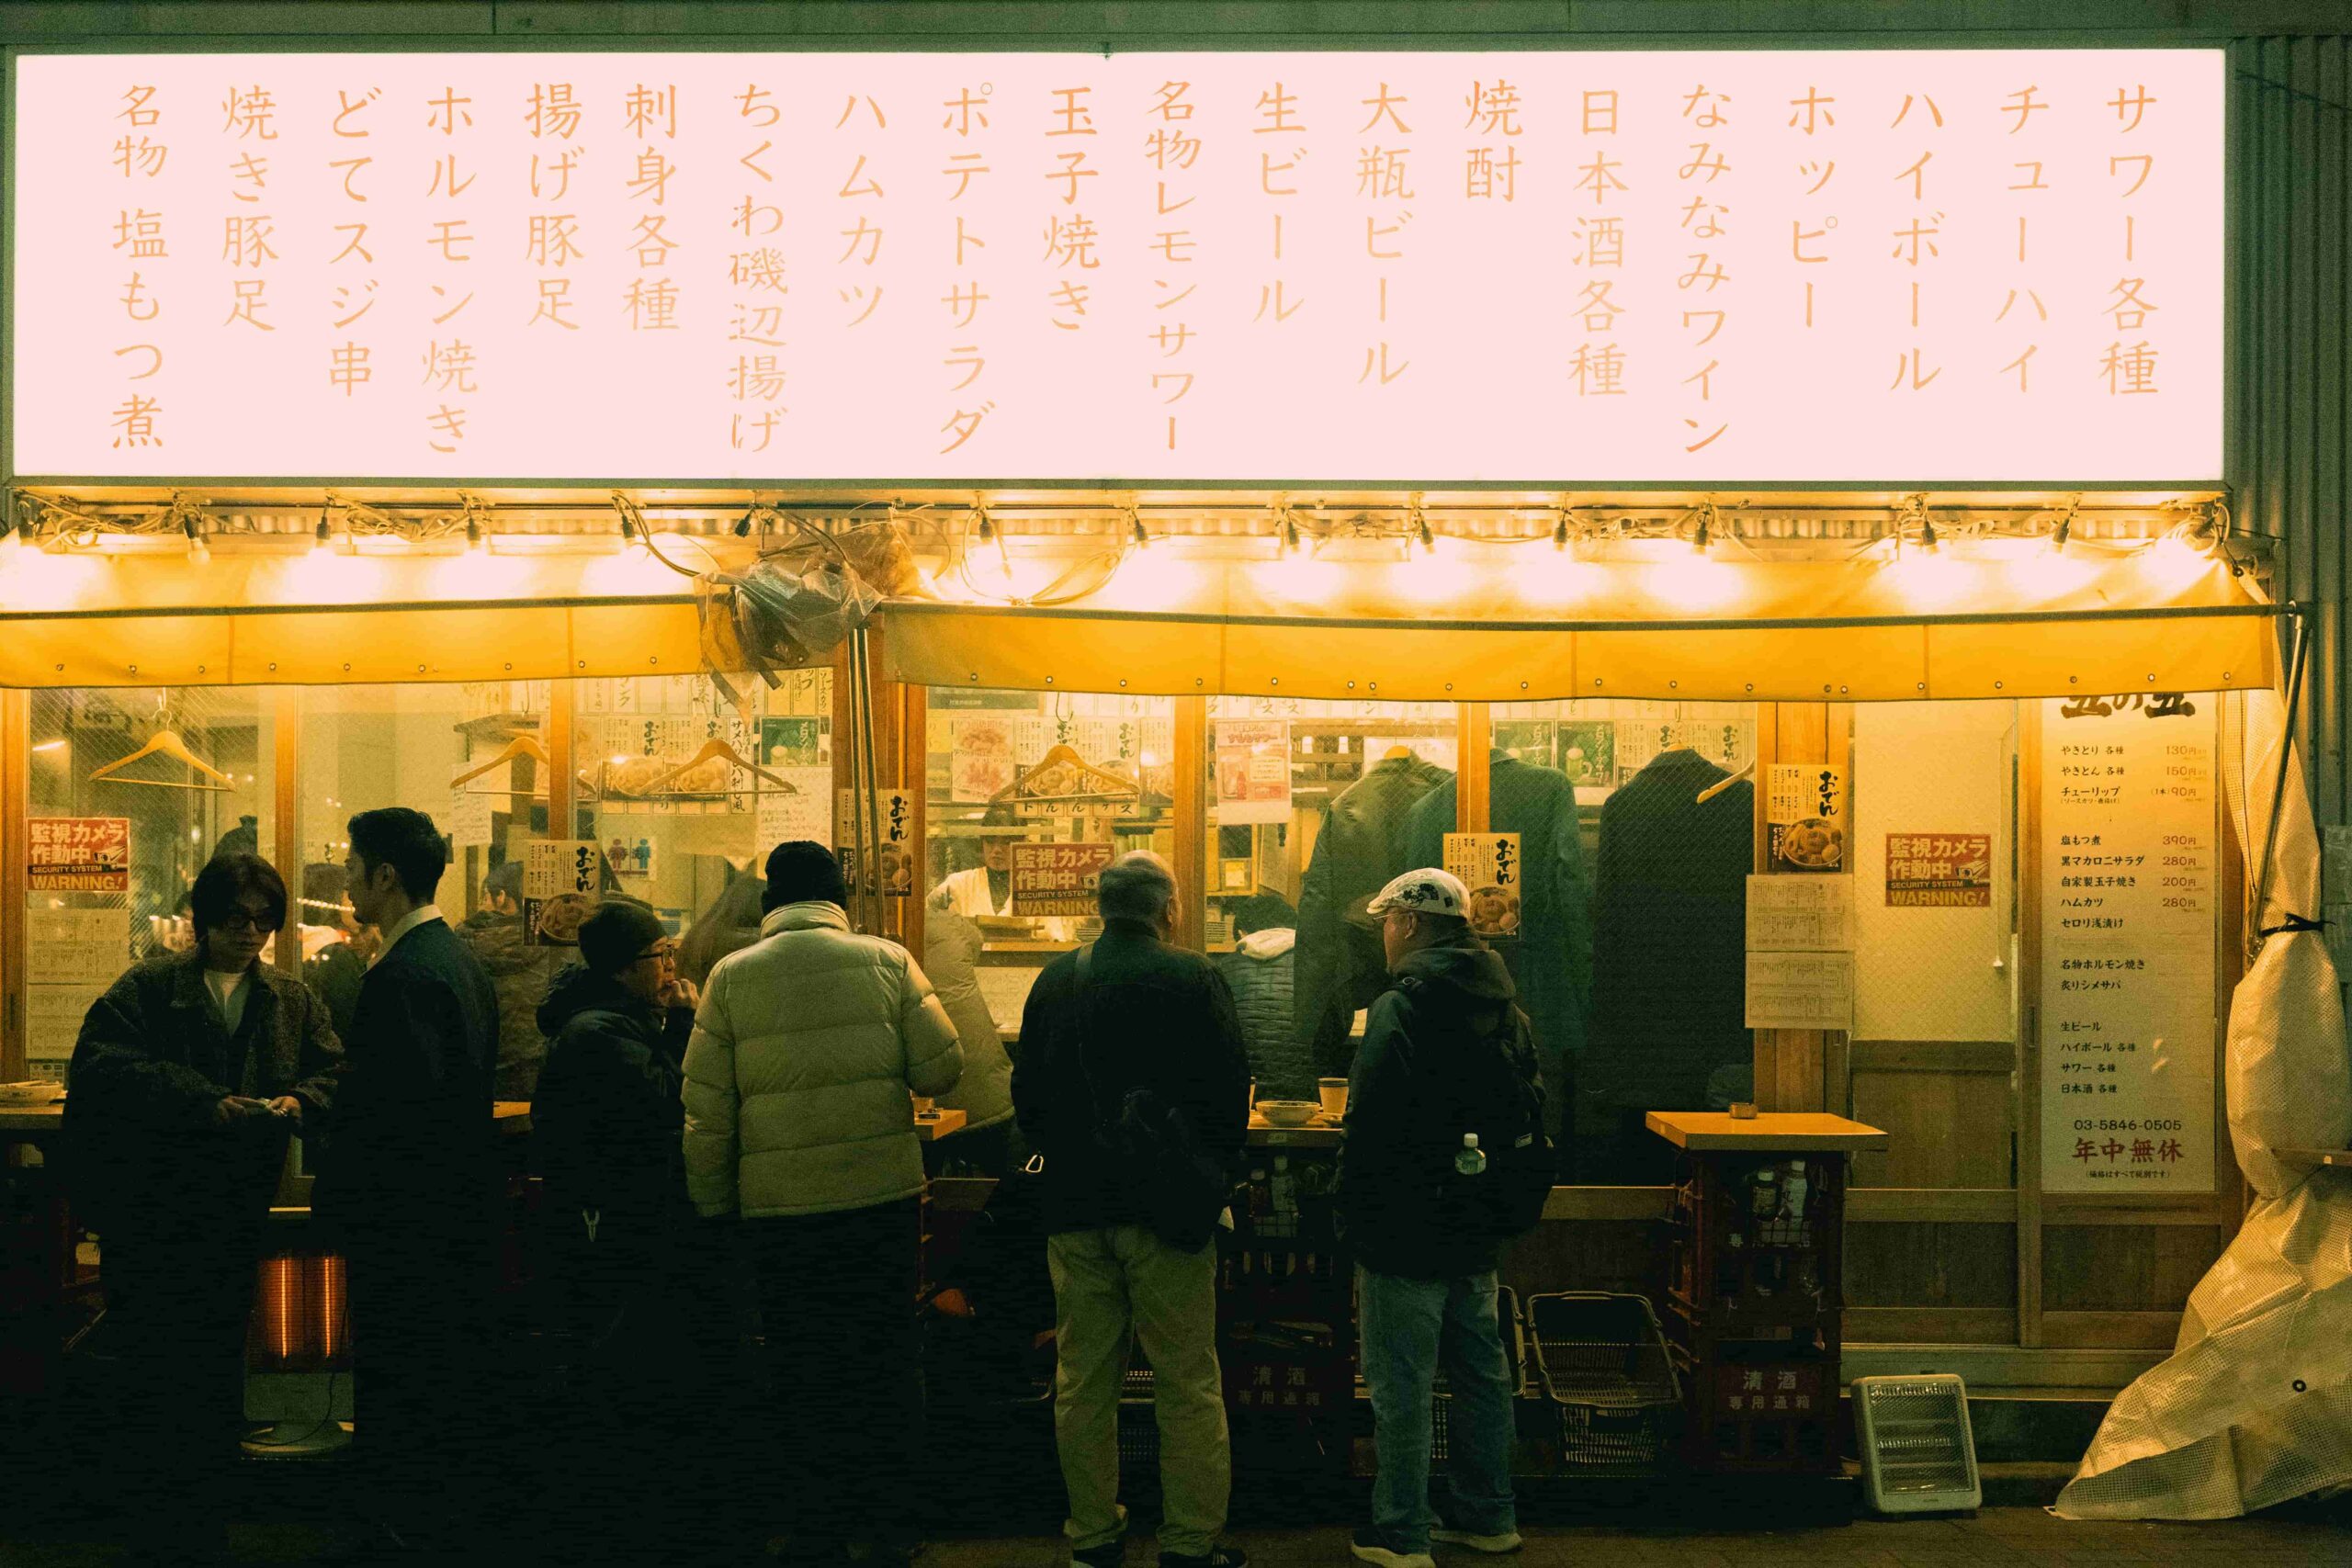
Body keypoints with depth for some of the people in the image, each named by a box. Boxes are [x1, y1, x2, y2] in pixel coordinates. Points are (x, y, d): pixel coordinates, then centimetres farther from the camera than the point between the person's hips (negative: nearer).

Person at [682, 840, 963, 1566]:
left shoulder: (732, 976, -1)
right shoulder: (887, 962, -2)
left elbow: (706, 1109, -2)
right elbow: (941, 1069, -4)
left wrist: (711, 1206, 8)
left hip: (779, 1205, 0)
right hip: (883, 1194, 0)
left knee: (805, 1369, 13)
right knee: (886, 1357, 12)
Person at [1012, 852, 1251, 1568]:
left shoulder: (1053, 981, 4)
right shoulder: (1192, 979, -9)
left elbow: (1027, 1092, 10)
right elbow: (1229, 1090, -9)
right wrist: (1213, 1172, 7)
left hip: (1074, 1206, 4)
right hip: (1166, 1208, -4)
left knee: (1083, 1380, 12)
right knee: (1188, 1384, 4)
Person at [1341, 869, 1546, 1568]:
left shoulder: (1400, 1008, -17)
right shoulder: (1502, 1007, 10)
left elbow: (1370, 1130, -19)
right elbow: (1530, 1116, 17)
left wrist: (1355, 1224, -11)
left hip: (1407, 1231, -8)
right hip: (1476, 1232, 8)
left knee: (1401, 1387, 1)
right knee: (1481, 1373, 17)